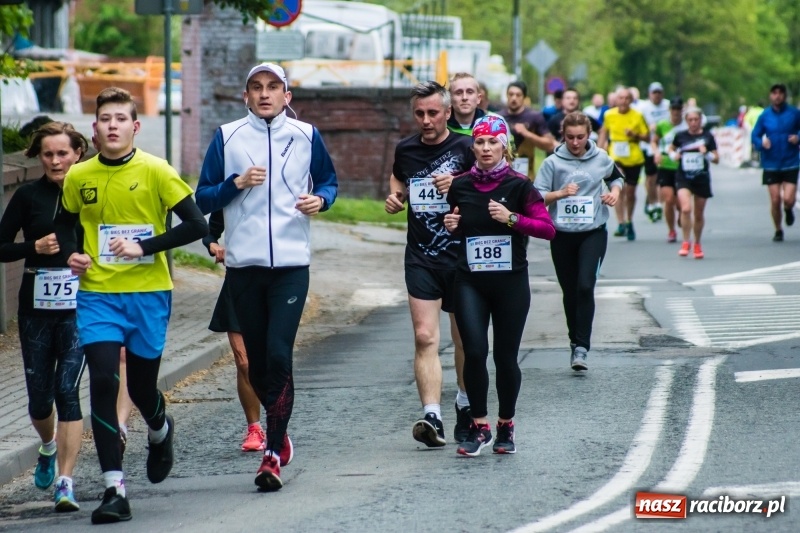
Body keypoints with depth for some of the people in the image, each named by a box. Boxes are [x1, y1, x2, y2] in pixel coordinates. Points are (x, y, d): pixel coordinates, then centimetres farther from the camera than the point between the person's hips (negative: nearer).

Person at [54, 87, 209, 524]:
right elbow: (64, 223, 20)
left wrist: (144, 247, -17)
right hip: (97, 294, 2)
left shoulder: (156, 171, -7)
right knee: (102, 378, -13)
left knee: (142, 385, 8)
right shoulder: (79, 177, 3)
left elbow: (196, 226, -8)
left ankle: (160, 431, 46)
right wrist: (71, 253, -1)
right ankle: (114, 489, -11)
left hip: (148, 293, -1)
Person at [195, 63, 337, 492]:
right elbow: (204, 199, 6)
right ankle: (279, 432, 30)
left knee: (278, 354, -13)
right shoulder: (227, 137, 5)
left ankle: (273, 455, -12)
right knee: (256, 360, 8)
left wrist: (320, 199, -2)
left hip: (291, 263, -1)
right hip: (243, 263, 2)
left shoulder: (306, 136, 6)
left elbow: (328, 181, 20)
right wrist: (236, 183, -12)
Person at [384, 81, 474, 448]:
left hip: (461, 255, -2)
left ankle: (465, 405, 31)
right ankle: (432, 417, -20)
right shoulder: (405, 150, 8)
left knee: (464, 339, 10)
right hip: (420, 257, 2)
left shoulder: (465, 149, -4)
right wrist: (395, 198, 9)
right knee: (425, 337, -12)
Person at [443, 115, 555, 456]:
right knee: (474, 352, -13)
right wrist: (450, 226, 1)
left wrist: (512, 218, -18)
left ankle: (506, 427, 22)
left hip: (510, 283, -1)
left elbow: (548, 229, -7)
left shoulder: (518, 185, -3)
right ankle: (479, 427, 0)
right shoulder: (460, 186, 6)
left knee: (506, 356, 4)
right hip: (470, 282, 1)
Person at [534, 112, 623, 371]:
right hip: (562, 234, 1)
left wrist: (615, 192, 2)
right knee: (569, 291, 10)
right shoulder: (553, 162, -5)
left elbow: (617, 177, 23)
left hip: (593, 233, -1)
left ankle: (582, 347, -16)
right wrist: (561, 193, -21)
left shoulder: (601, 159, 2)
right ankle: (575, 342, 27)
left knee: (585, 286, -17)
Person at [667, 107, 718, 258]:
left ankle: (697, 244, 28)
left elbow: (716, 159, 1)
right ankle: (686, 242, -7)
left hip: (702, 178, 1)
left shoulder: (707, 137, -1)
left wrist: (706, 154, -17)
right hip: (683, 178, -1)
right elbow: (671, 149, 19)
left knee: (699, 214, 10)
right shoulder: (680, 136, 1)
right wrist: (673, 155, -2)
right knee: (686, 208, -20)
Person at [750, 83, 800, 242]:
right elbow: (755, 135, 7)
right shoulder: (764, 115, 1)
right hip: (771, 164, 1)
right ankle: (778, 230, 22)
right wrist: (761, 143, -14)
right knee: (775, 200, 1)